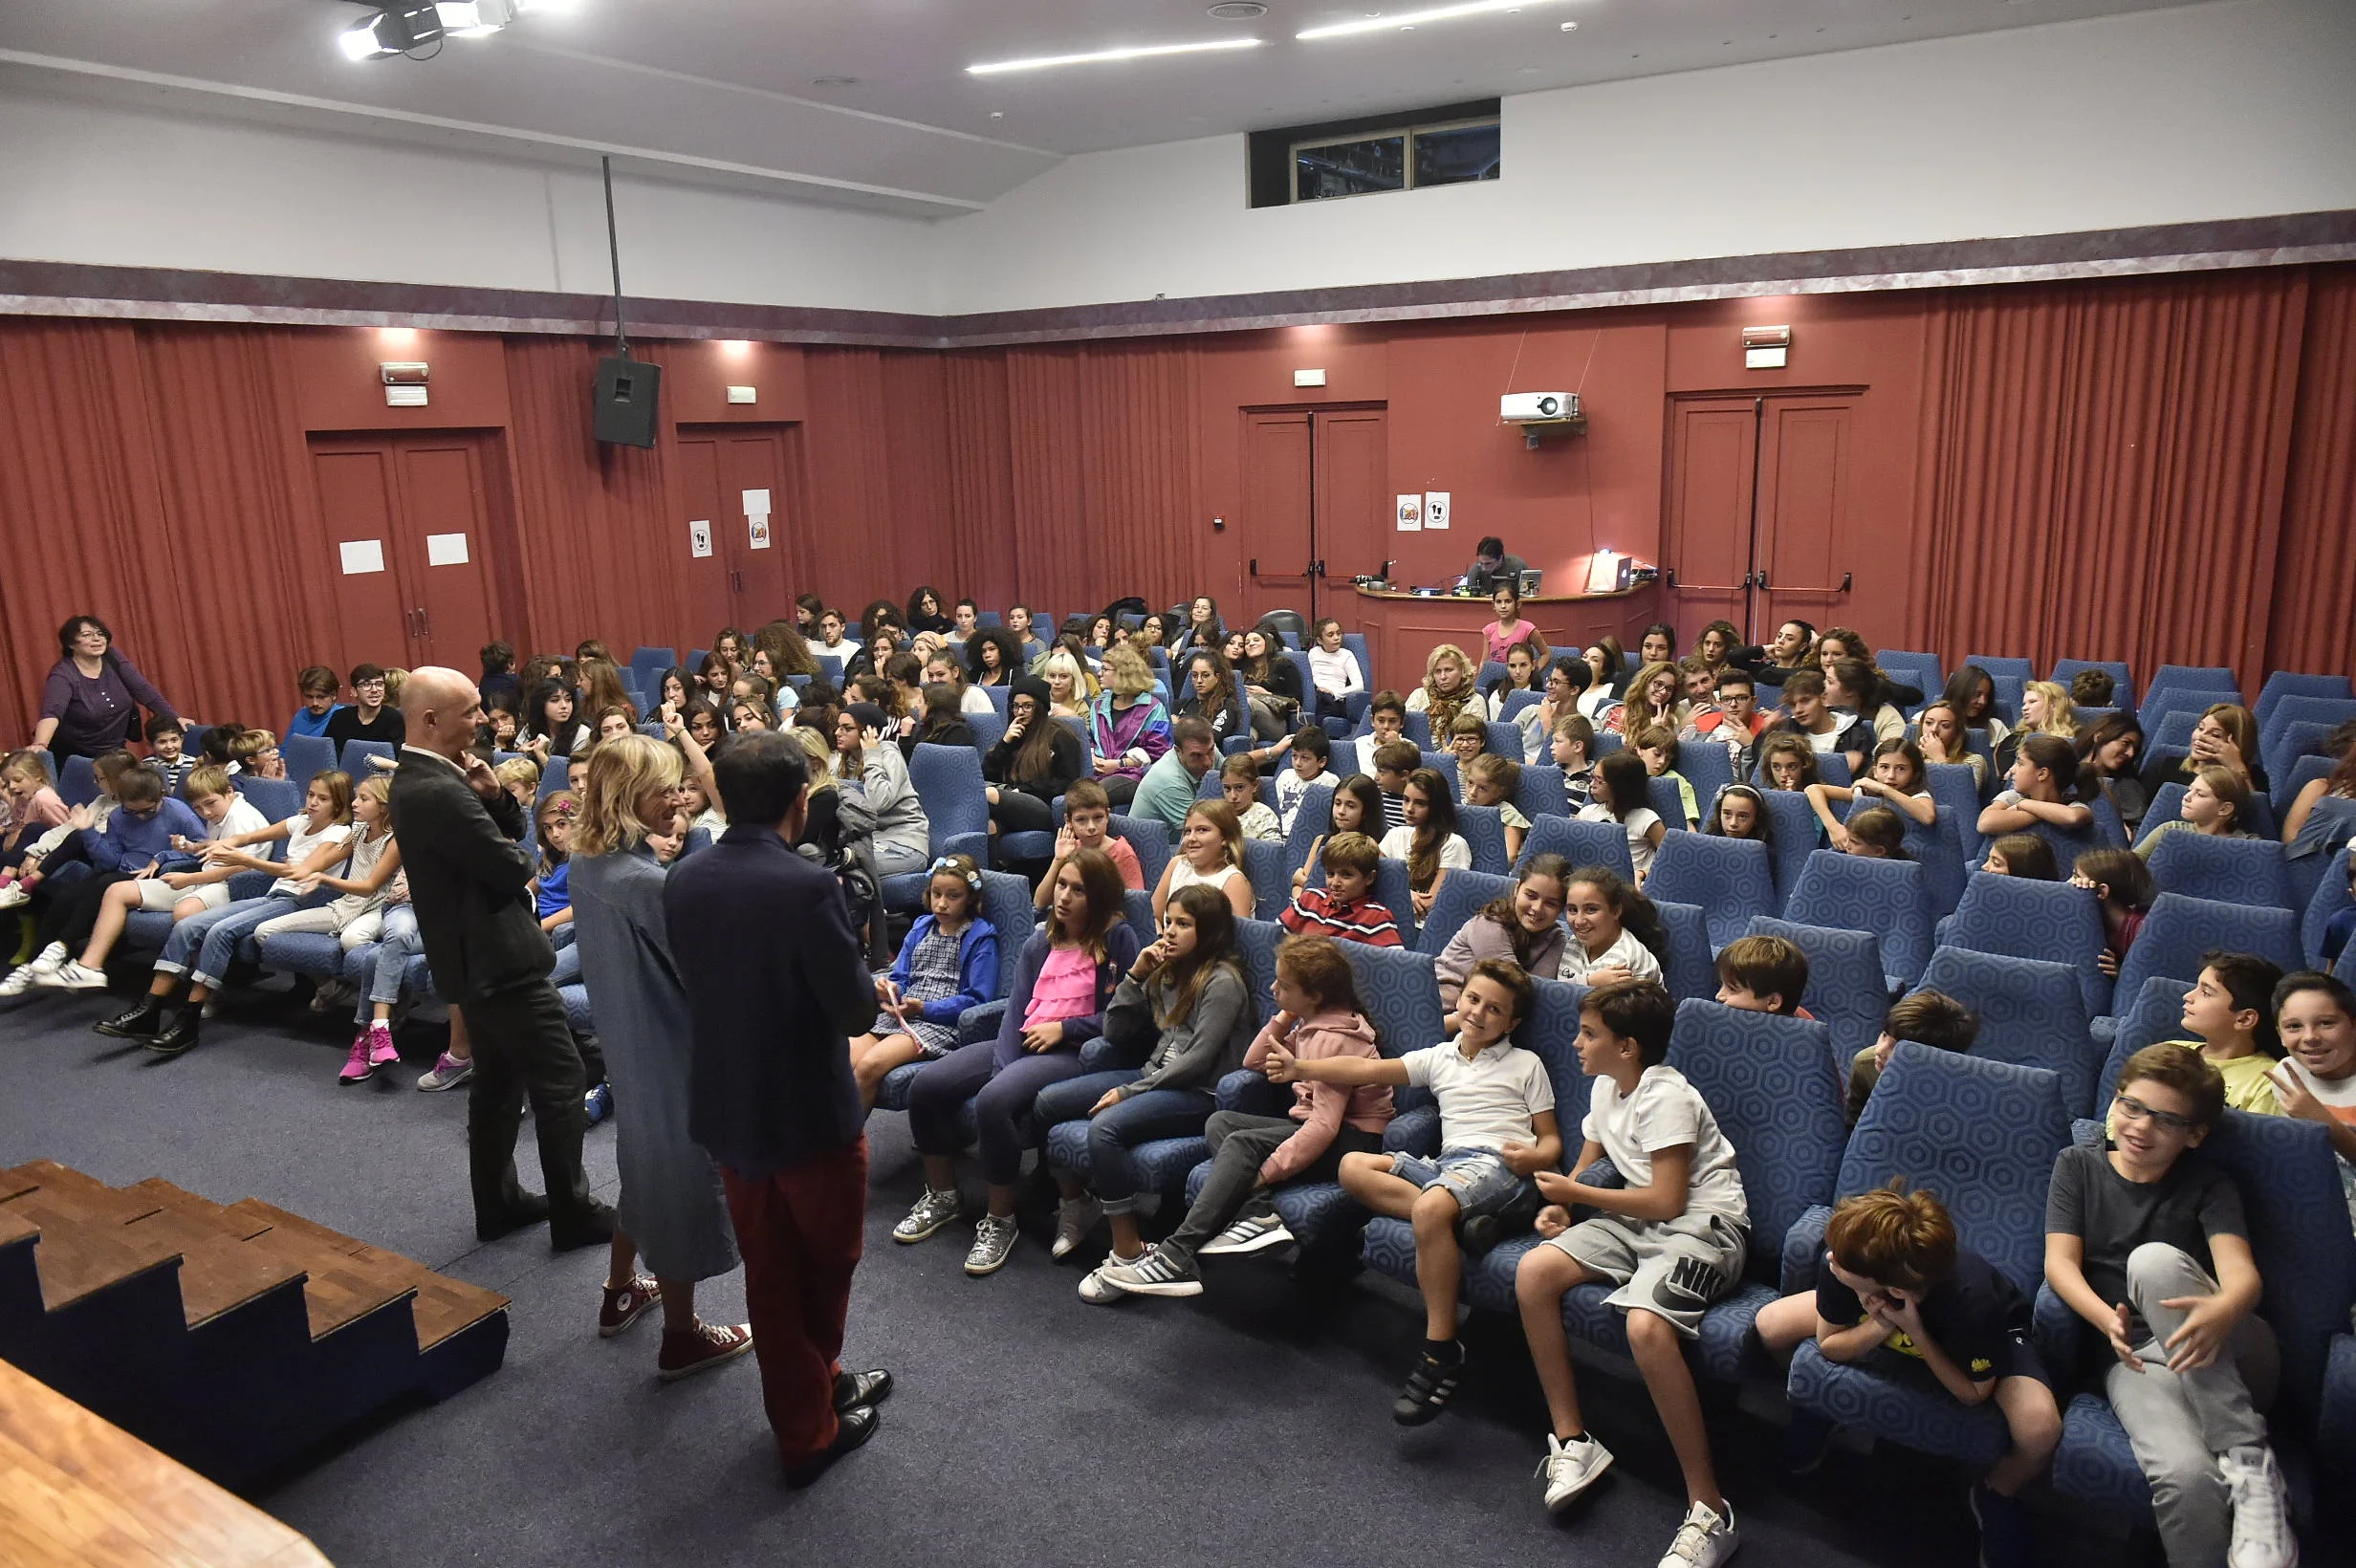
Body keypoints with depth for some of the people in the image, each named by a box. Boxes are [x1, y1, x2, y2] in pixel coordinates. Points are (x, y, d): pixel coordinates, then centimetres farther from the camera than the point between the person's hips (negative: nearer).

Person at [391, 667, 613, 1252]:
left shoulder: (420, 778, 8)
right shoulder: (438, 792, -25)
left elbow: (512, 831, 12)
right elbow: (514, 868, -23)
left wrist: (494, 795, -8)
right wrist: (520, 857, 0)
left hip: (476, 957, 10)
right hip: (499, 959, -10)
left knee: (498, 1082, 19)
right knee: (562, 1081, -1)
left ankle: (498, 1204, 30)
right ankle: (572, 1214, 8)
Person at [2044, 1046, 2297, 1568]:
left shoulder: (2207, 1183, 9)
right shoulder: (2077, 1165, 11)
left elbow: (2241, 1271, -9)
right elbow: (2060, 1262, -1)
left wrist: (2223, 1312, -36)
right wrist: (2107, 1319, -24)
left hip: (2227, 1355, 1)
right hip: (2135, 1355, -1)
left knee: (2154, 1259, -32)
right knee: (2186, 1476, -36)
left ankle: (2250, 1465, -30)